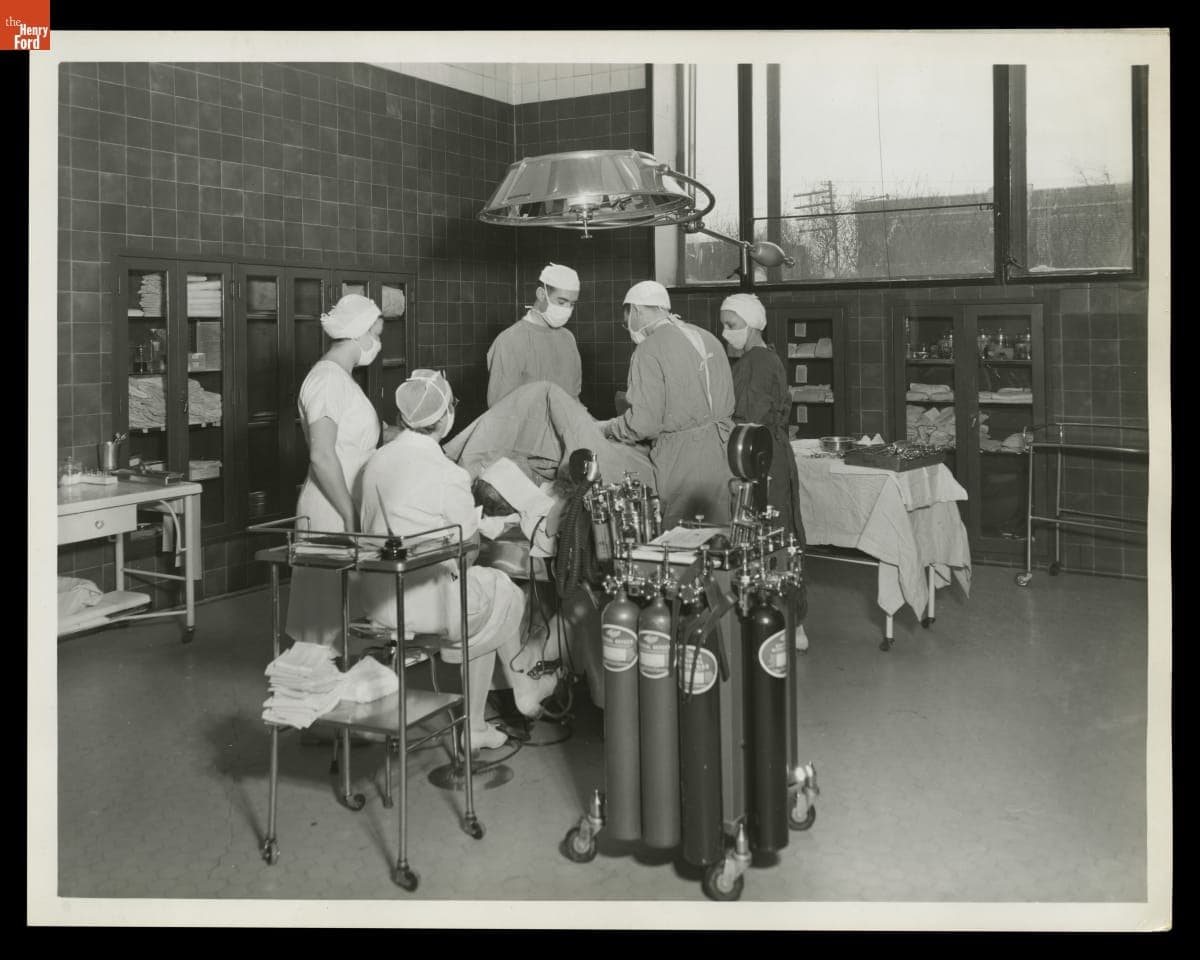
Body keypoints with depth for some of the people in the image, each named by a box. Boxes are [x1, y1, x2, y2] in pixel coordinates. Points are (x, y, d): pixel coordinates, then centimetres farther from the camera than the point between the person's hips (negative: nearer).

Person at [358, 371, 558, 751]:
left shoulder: (376, 460, 0)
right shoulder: (447, 474, -21)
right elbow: (469, 545, -11)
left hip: (378, 601, 7)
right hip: (428, 602, -7)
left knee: (483, 620, 27)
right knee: (508, 595, 21)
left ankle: (474, 727, 32)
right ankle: (522, 691, 43)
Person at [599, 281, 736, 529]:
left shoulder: (649, 351, -10)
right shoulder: (707, 338, 12)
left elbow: (644, 423, -15)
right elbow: (728, 403, 14)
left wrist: (605, 428, 1)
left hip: (683, 462, -7)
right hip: (722, 452, 7)